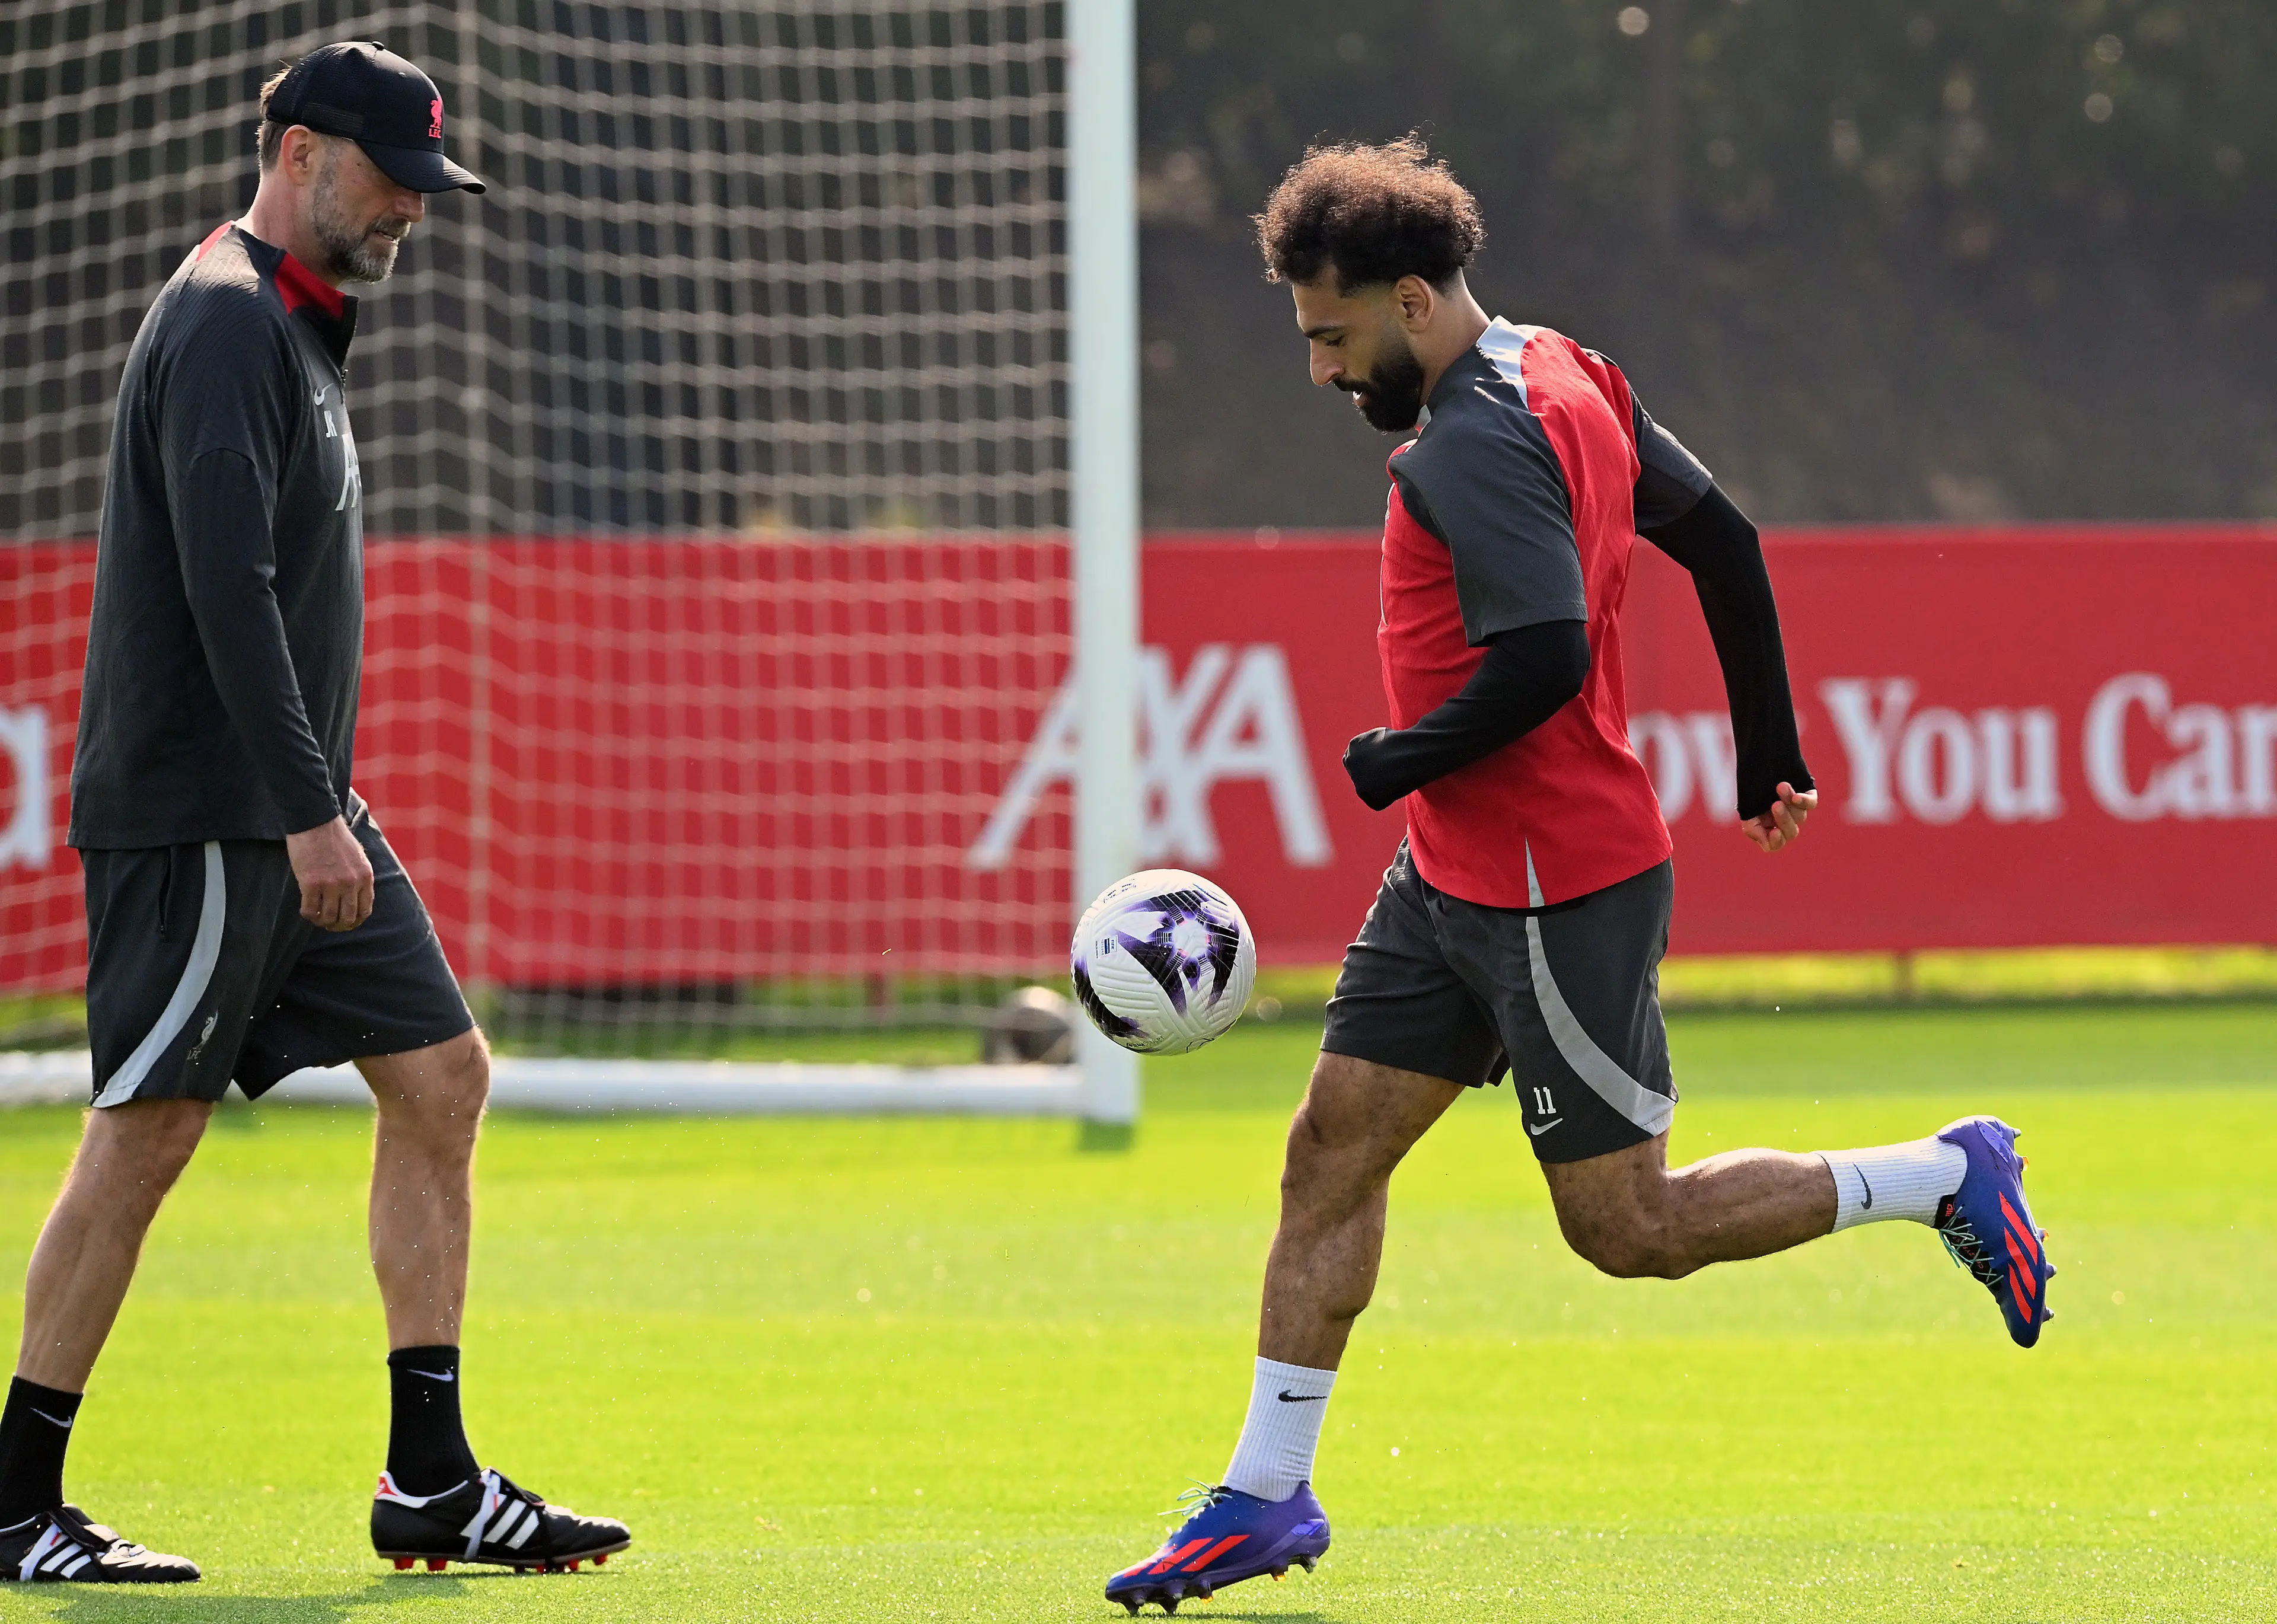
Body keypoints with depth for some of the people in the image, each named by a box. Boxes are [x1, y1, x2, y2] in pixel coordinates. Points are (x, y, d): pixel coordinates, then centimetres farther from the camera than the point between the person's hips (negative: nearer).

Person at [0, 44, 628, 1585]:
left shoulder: (300, 321, 18)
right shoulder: (226, 321, -14)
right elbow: (225, 588, -22)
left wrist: (323, 803, 19)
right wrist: (308, 813, -24)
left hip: (296, 811, 10)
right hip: (200, 811, -10)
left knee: (440, 1073, 6)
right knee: (148, 1129, -7)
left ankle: (433, 1484, 7)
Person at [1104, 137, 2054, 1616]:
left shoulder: (1477, 446, -21)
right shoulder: (1566, 377, 9)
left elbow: (1544, 661, -31)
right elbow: (1722, 537, 17)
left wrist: (1400, 762, -14)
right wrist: (1770, 749, 23)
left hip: (1557, 897, -10)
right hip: (1457, 880, 10)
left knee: (1628, 1228, -1)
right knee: (1334, 1146, 8)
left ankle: (1948, 1179, 10)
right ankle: (1266, 1496, 11)